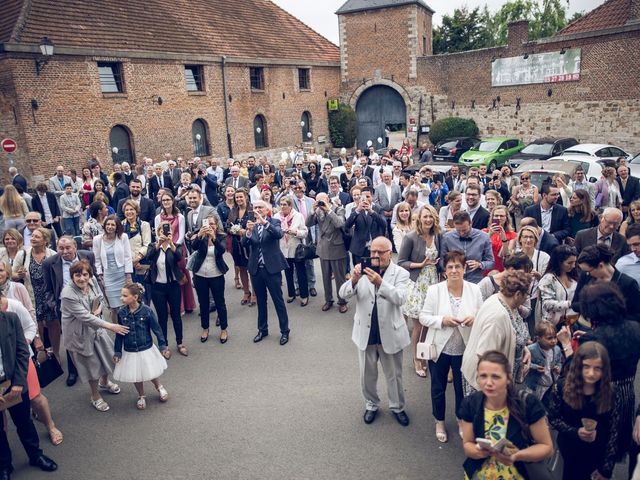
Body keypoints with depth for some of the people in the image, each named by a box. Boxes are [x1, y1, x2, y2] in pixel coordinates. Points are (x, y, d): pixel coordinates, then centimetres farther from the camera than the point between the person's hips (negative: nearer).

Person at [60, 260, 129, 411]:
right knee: (92, 363, 7)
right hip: (80, 333, -6)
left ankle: (104, 382, 50)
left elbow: (100, 298, 10)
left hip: (95, 326, 6)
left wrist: (99, 309, -13)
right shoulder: (68, 295, -30)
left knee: (107, 353, 18)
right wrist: (110, 326, -33)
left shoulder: (92, 283, -10)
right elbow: (85, 316, -31)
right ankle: (95, 396, 32)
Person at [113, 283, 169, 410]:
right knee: (136, 377, 17)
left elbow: (157, 329, -10)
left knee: (151, 373, 15)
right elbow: (119, 334, -1)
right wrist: (117, 352, 2)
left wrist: (163, 346, -7)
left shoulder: (146, 311, -19)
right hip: (130, 352, 2)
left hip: (147, 350, -2)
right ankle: (141, 396, 43)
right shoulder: (121, 313, -11)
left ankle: (160, 387, 47)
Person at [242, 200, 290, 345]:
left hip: (272, 268, -4)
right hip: (256, 269, 4)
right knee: (261, 301, 15)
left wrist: (264, 222, -36)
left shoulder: (274, 222, -5)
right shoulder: (251, 224, 4)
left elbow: (279, 234, -25)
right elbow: (244, 244, -7)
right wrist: (249, 231, -26)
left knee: (278, 300, 3)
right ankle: (262, 330, 29)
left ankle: (284, 331, 16)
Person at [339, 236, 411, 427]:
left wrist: (380, 283, -41)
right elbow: (343, 294, -12)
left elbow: (400, 298, -25)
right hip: (366, 333, 2)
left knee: (394, 375, 16)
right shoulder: (362, 270, -4)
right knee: (367, 374, 18)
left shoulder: (400, 273, -9)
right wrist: (353, 280, -34)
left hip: (390, 333, -2)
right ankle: (371, 405, 40)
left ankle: (397, 407, 38)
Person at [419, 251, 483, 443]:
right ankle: (439, 422, 41)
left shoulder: (474, 290, -6)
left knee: (462, 387, 18)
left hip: (464, 349, 1)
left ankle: (461, 420, 45)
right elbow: (424, 317, -8)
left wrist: (474, 319, -21)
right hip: (439, 348, -1)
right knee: (438, 388, 16)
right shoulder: (434, 290, -11)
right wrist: (442, 320, -25)